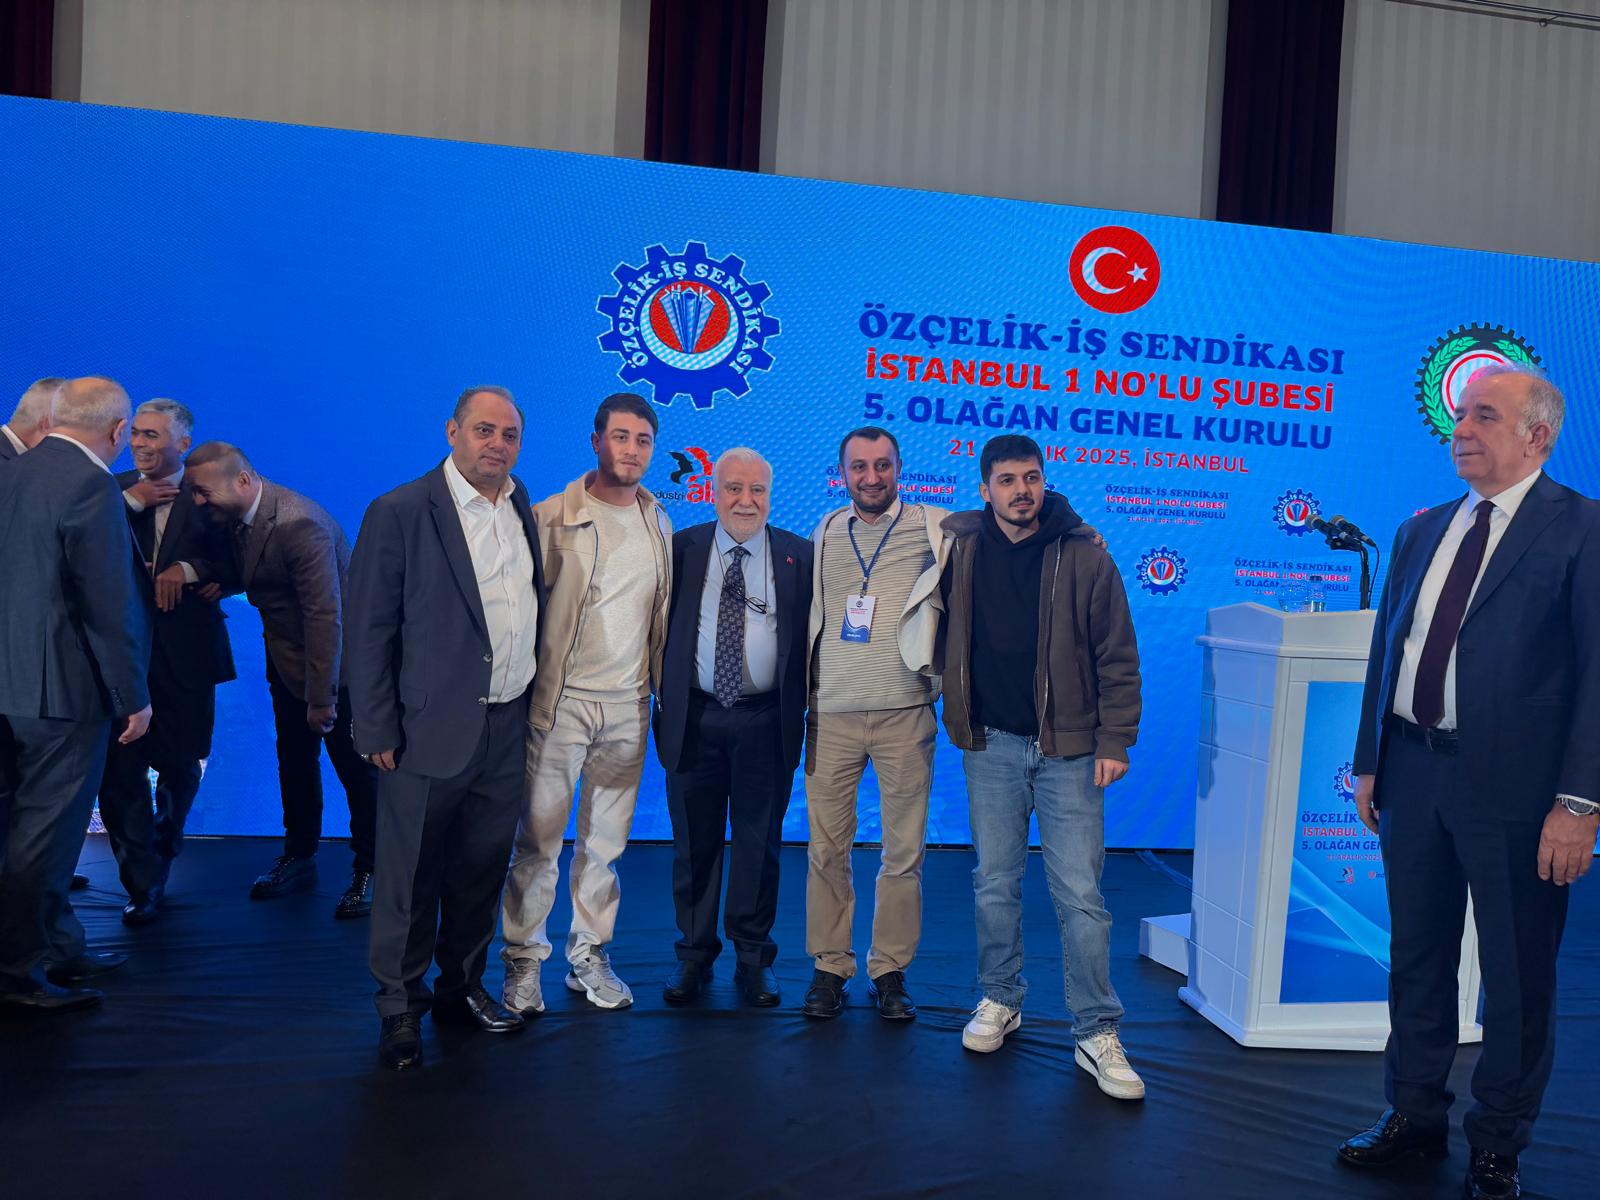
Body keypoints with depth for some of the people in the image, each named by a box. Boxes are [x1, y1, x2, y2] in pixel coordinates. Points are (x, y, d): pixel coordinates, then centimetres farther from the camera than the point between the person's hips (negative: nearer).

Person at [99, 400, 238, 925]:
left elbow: (239, 568, -4)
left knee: (179, 768, 13)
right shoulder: (117, 490, 6)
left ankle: (159, 858, 40)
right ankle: (142, 883, 8)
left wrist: (192, 570, -19)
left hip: (185, 654, -1)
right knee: (119, 769, -4)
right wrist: (130, 503, -14)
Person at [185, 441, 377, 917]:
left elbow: (325, 615, -30)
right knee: (295, 758, 18)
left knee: (355, 767, 3)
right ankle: (299, 856, 34)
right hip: (287, 658, 8)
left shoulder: (300, 524, -31)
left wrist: (321, 696, -26)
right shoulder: (236, 515, -3)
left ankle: (368, 870, 17)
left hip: (335, 659, -8)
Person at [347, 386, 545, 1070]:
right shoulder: (400, 513, -8)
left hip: (507, 729, 5)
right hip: (430, 732, -5)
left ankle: (462, 988, 32)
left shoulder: (525, 511, 9)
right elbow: (367, 629, -8)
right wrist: (376, 731, -11)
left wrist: (534, 704, 9)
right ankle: (399, 1008, 21)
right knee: (411, 879, 5)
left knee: (482, 872, 15)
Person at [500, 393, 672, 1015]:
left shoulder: (660, 524, 10)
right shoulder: (551, 517, -5)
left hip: (628, 707, 4)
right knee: (538, 839, 1)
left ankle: (589, 956, 24)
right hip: (560, 703, -4)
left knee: (605, 841, 11)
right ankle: (523, 960, 16)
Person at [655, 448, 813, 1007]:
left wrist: (812, 713, -2)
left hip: (767, 722, 0)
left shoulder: (799, 556, 2)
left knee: (759, 842, 9)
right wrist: (662, 698, 1)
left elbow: (815, 636, 3)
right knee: (695, 842, 10)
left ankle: (753, 958, 23)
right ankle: (694, 955, 25)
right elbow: (658, 626, 8)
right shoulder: (681, 549, 4)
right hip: (694, 718, 1)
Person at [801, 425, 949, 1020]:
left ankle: (890, 970, 16)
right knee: (827, 848, 4)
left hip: (904, 713, -2)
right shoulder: (824, 534, 12)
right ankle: (829, 966, 17)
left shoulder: (935, 530, 3)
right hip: (831, 714, 2)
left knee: (904, 852, 3)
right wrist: (800, 693, 14)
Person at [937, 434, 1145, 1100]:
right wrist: (959, 714, 10)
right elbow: (942, 634, 19)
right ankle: (1000, 1000, 29)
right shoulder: (959, 545, 1)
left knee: (1080, 895, -1)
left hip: (1068, 747, -2)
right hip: (990, 745, 3)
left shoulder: (1084, 555, -6)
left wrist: (1114, 740, -5)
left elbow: (1117, 658, -2)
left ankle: (1097, 1033, 9)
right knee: (995, 885, 12)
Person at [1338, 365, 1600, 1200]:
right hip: (1414, 773, 6)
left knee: (1516, 975, 9)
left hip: (1513, 786, -5)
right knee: (1416, 958, 17)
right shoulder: (1421, 531, 11)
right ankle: (1415, 1116, 34)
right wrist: (1369, 764, 12)